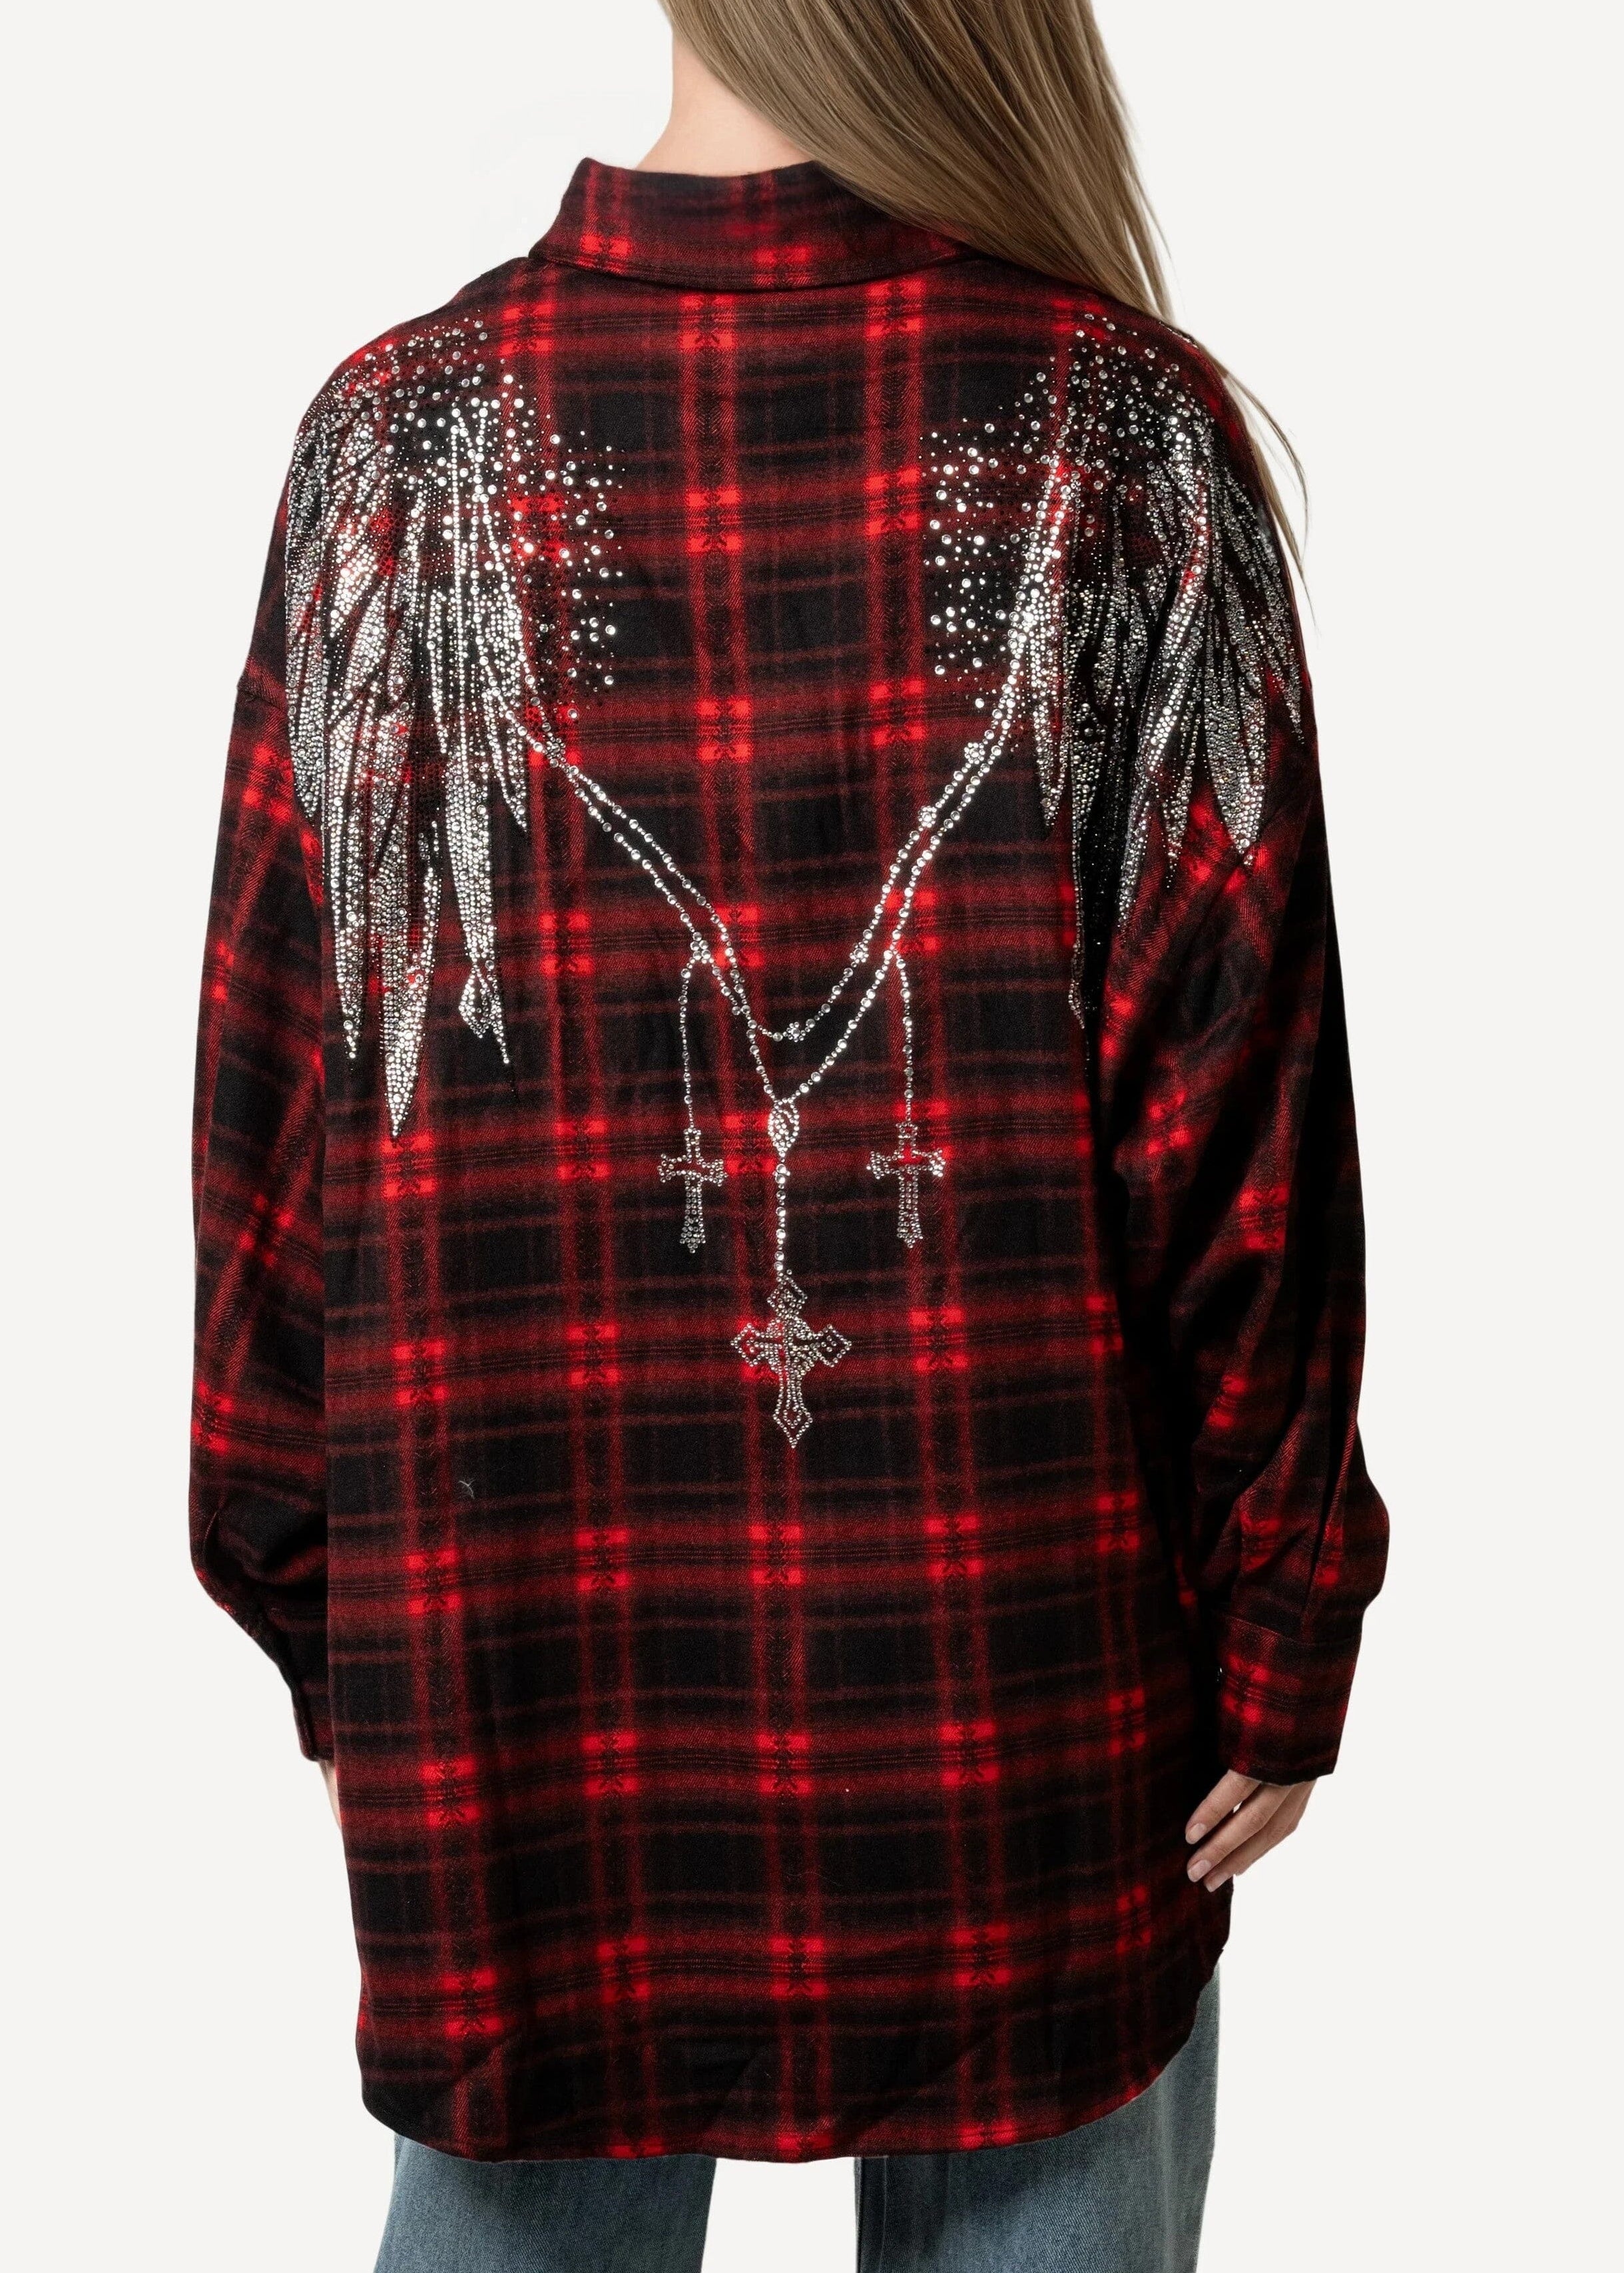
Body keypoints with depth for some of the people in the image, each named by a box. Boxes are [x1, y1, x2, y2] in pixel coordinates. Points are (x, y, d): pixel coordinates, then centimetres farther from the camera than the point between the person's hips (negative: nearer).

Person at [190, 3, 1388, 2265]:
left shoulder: (401, 438, -4)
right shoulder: (1130, 434, -6)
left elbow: (287, 1083, -1)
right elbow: (1241, 1097, -8)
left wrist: (312, 1601, 10)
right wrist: (1279, 1630, 2)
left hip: (522, 1617, 2)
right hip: (1028, 1640, -1)